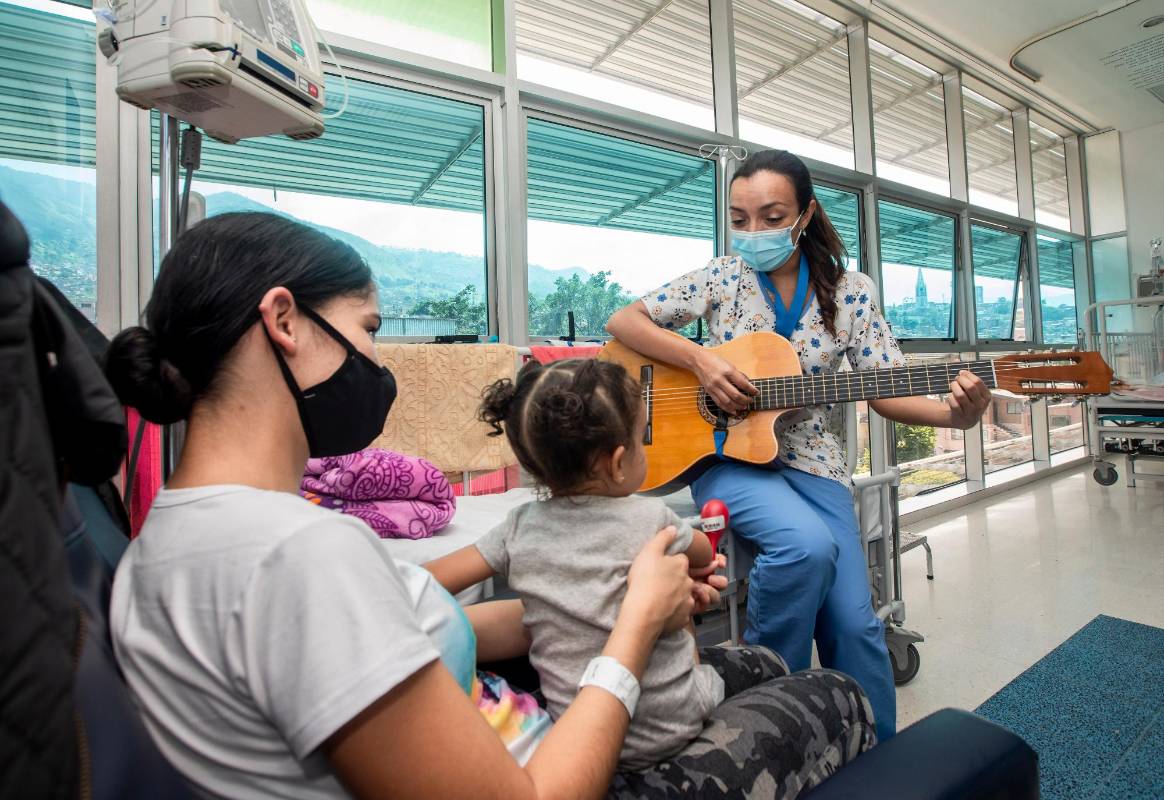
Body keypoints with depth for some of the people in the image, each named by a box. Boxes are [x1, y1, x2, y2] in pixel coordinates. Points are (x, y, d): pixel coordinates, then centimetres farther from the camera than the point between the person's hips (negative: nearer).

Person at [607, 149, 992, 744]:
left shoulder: (851, 292, 3)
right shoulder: (722, 278, -1)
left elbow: (886, 391, 0)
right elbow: (622, 322, -4)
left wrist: (956, 413, -21)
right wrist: (700, 359, -19)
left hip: (813, 462, 3)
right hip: (726, 456, -2)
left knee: (854, 623, -9)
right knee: (808, 545, -31)